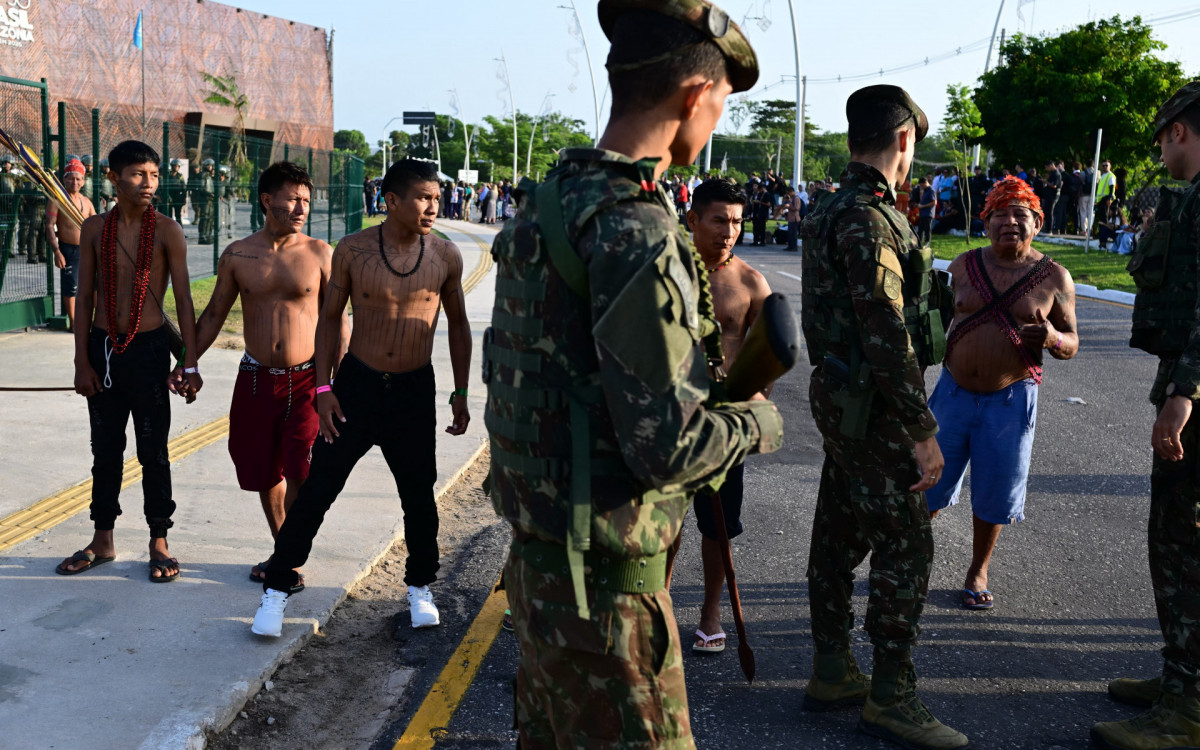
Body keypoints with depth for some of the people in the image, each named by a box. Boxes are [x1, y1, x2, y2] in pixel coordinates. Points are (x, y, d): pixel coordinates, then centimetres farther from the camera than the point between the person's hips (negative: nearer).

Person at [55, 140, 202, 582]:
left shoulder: (166, 230, -5)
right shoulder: (94, 229, 3)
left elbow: (183, 299, -5)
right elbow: (84, 297, 5)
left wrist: (190, 363, -9)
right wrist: (82, 362, 0)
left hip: (148, 348, -3)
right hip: (102, 348, 3)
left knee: (153, 451, 4)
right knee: (105, 450, 13)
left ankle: (159, 542, 16)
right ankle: (102, 542, 26)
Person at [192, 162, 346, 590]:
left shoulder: (320, 254, -3)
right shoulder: (237, 256, 2)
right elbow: (214, 315, 12)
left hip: (306, 381, -2)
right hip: (256, 379, 3)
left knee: (299, 471, -12)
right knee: (263, 473, 11)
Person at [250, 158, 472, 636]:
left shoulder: (445, 256, -3)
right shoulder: (353, 250, -7)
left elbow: (458, 325, 8)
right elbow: (330, 318, 2)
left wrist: (460, 393, 7)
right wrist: (324, 388, -4)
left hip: (415, 391, 1)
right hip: (358, 382, -1)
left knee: (419, 496, 10)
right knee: (317, 489, 0)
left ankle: (420, 587, 31)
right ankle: (277, 588, 13)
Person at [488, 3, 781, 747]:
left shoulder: (553, 202, 5)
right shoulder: (634, 229, -23)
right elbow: (665, 446, -24)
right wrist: (756, 424, -5)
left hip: (540, 552, 9)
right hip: (604, 581, -9)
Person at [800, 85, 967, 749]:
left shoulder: (832, 209, 13)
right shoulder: (869, 219, -20)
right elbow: (886, 334, -24)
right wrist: (922, 430, -21)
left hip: (838, 396, 10)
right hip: (872, 409, -10)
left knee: (839, 535, 15)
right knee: (905, 547, -2)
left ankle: (831, 672, 26)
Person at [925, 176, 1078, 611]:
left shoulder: (1053, 277, -4)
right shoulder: (963, 266, 0)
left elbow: (1071, 344, 2)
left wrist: (1052, 339, -20)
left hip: (1009, 400, -1)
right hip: (954, 392, 1)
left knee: (995, 491, 9)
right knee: (930, 480, 8)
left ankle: (978, 572, 30)